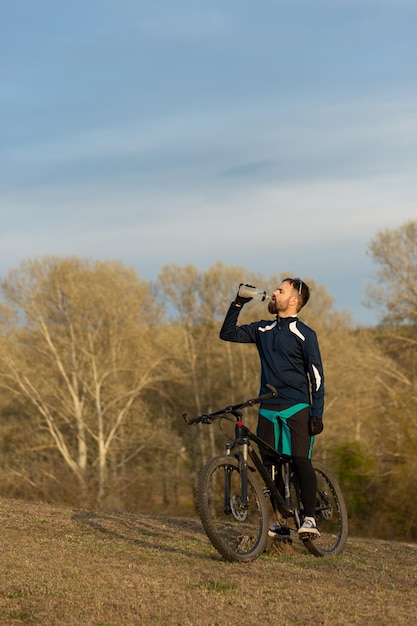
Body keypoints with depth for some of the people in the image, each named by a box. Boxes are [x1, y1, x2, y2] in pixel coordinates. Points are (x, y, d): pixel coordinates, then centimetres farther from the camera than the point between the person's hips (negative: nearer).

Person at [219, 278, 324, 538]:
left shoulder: (305, 334, -2)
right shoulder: (263, 330, 13)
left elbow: (317, 376, -3)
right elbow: (228, 333, 13)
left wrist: (317, 414, -10)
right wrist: (238, 304, 4)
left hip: (296, 408, -5)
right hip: (268, 409, 5)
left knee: (300, 460, -17)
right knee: (270, 464, 2)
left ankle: (310, 519, -14)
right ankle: (281, 521, 8)